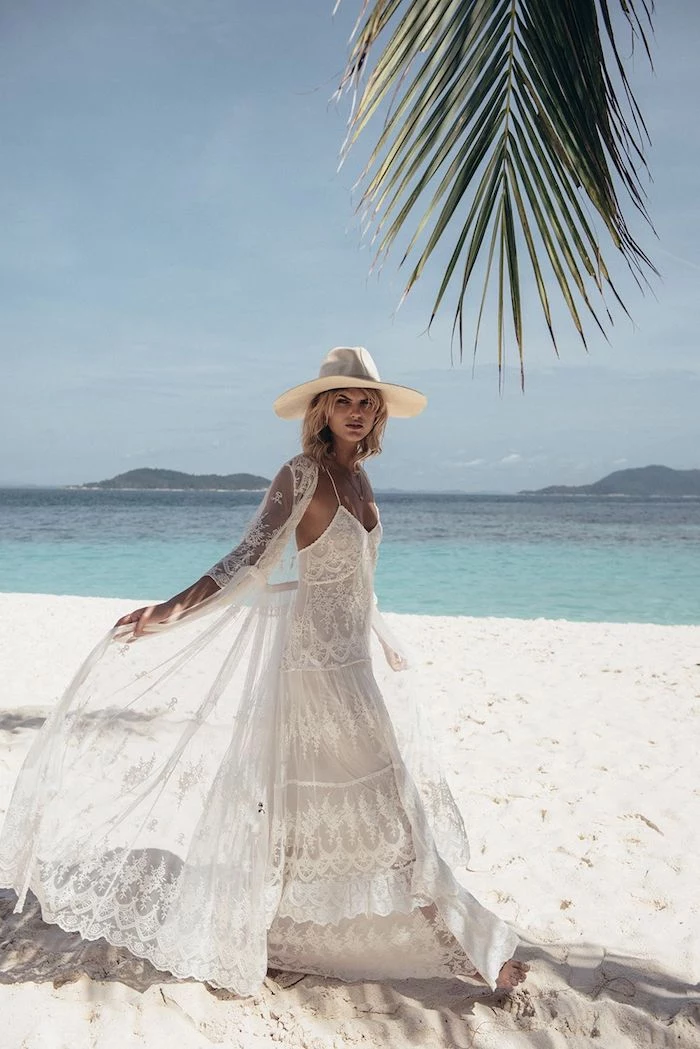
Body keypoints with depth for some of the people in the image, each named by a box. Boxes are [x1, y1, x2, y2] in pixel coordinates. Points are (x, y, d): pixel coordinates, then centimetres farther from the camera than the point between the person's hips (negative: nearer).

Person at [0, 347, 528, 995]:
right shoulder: (301, 476, -16)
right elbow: (251, 558, -25)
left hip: (355, 660, 8)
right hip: (316, 659, -8)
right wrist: (175, 608, -38)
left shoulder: (358, 477, 8)